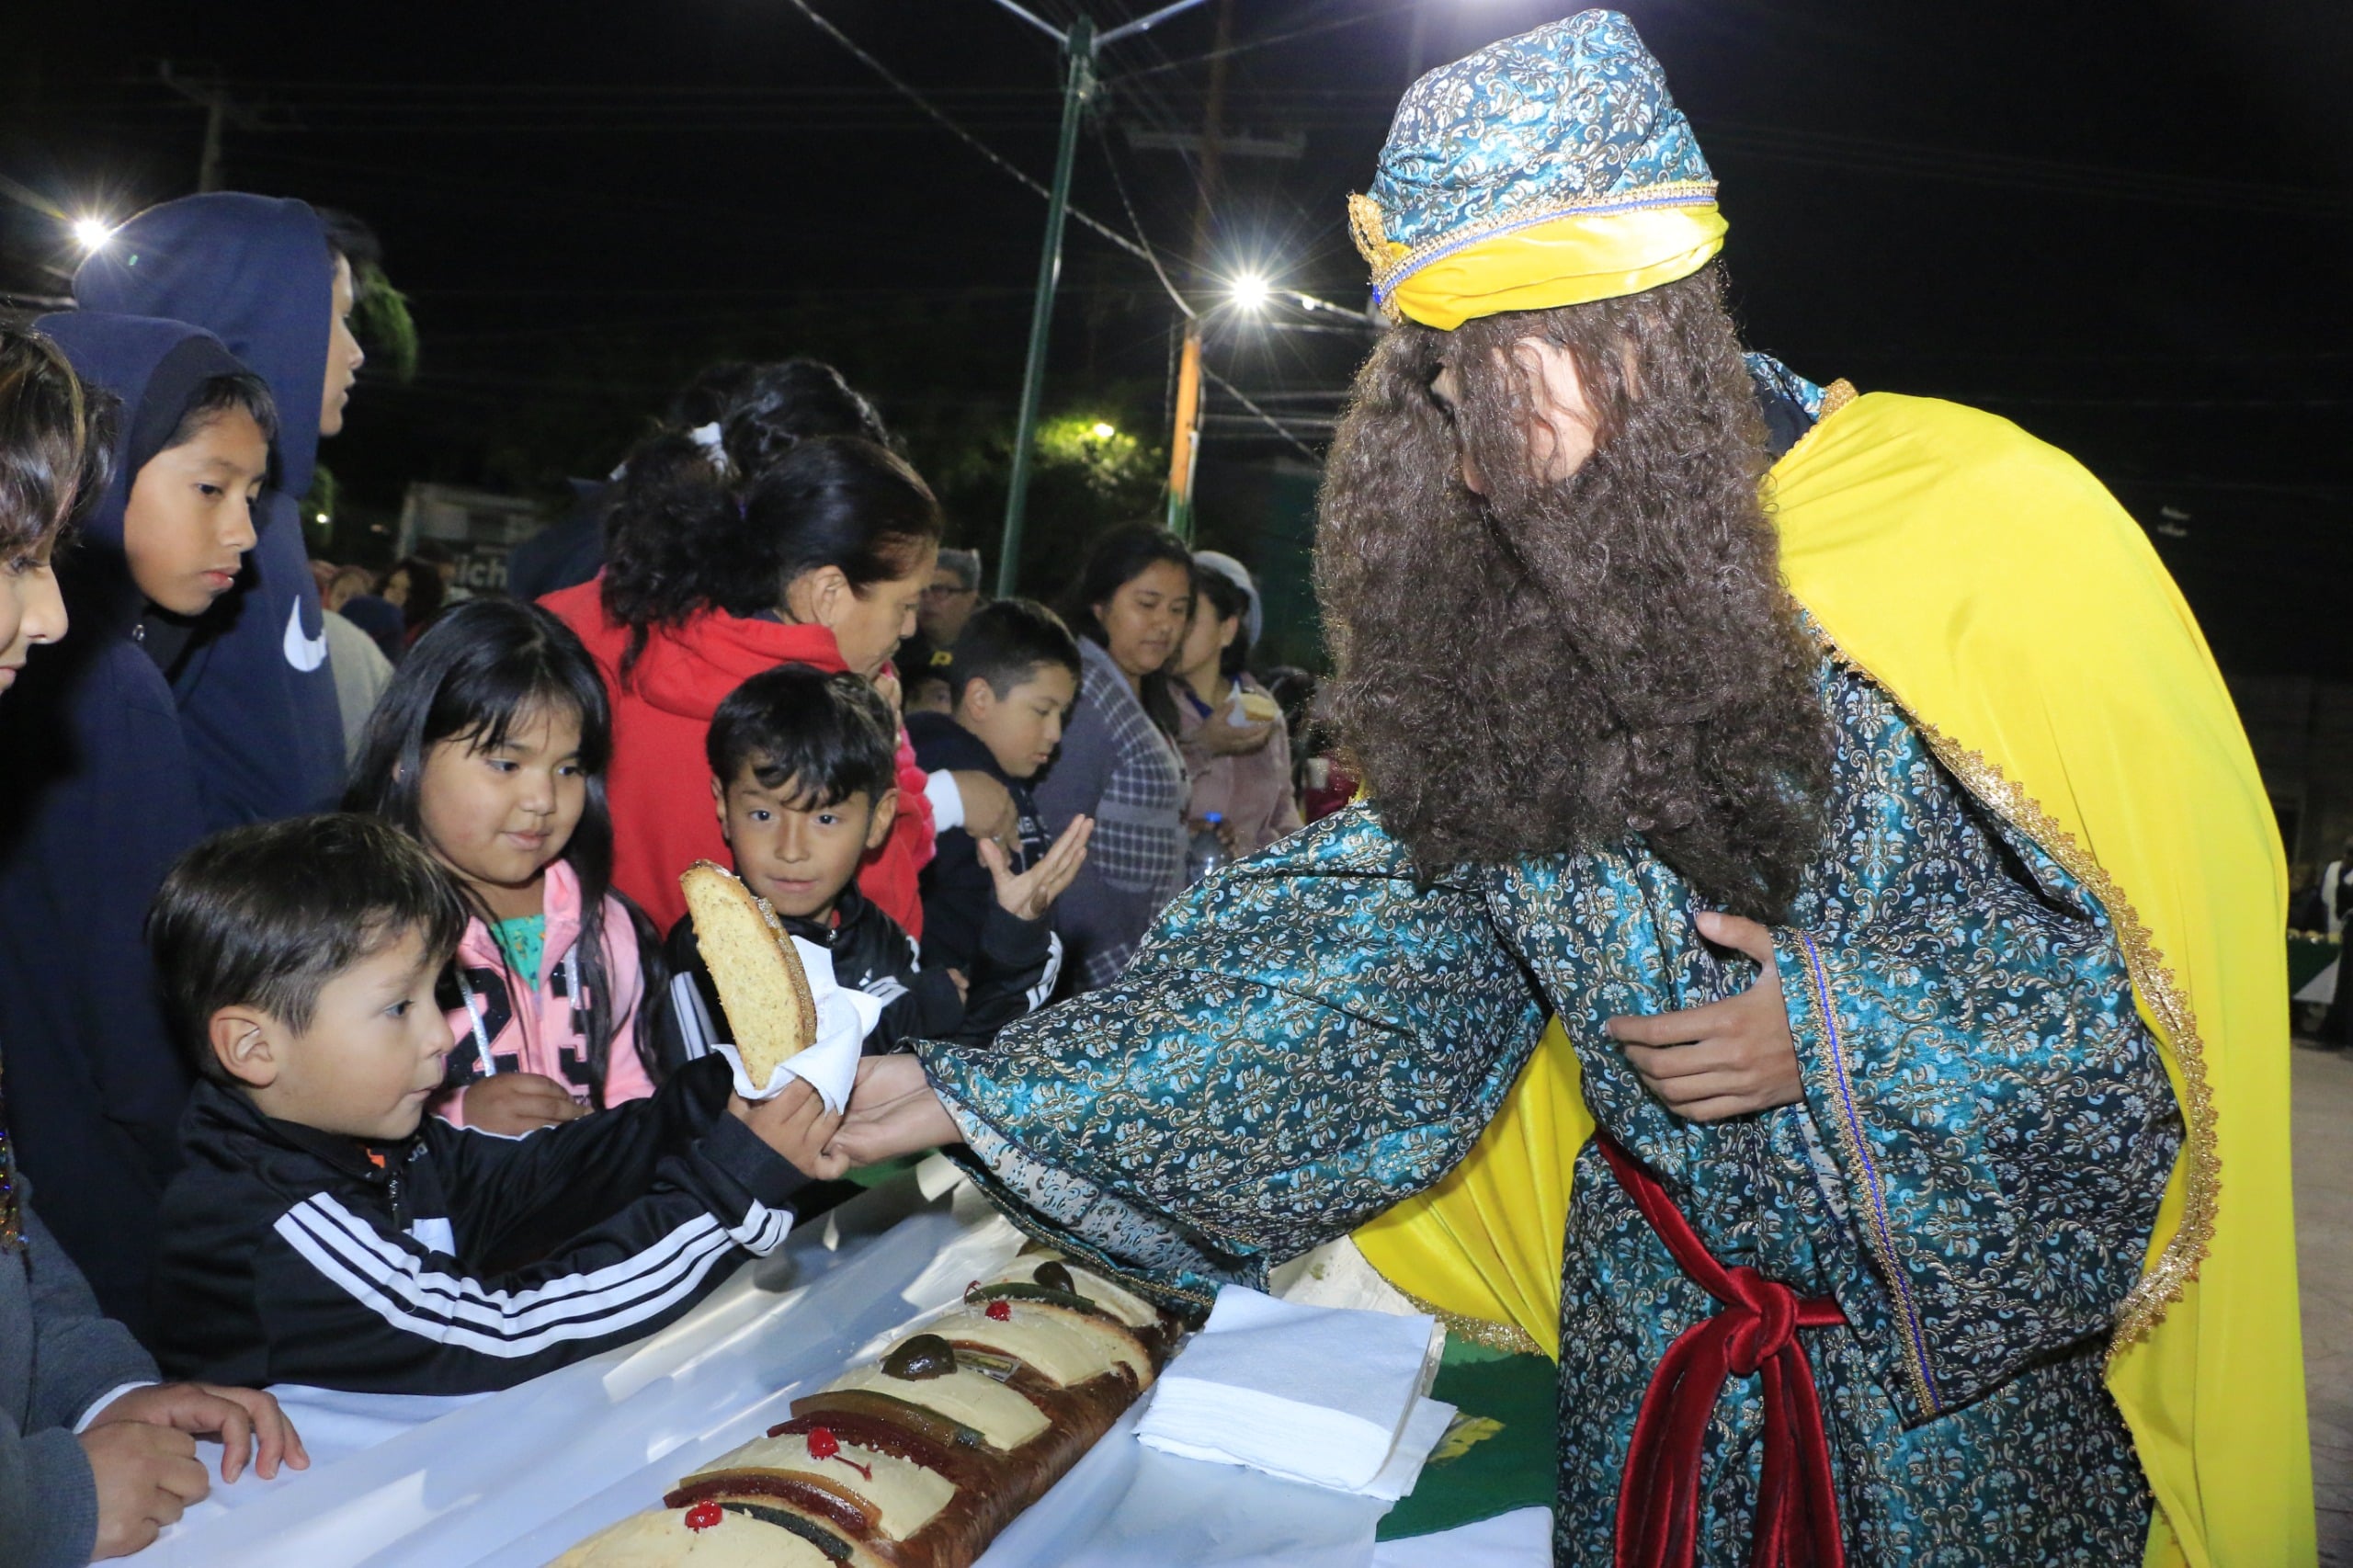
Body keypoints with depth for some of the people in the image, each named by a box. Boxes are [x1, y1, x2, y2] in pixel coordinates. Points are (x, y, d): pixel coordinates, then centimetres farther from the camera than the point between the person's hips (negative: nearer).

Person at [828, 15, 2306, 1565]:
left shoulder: (1990, 542, -19)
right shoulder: (1517, 622, -8)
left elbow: (2197, 946, -13)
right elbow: (1361, 927, -9)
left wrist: (1845, 1037, -22)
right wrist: (977, 1090, -13)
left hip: (1972, 1349, -3)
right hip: (1660, 1317, 3)